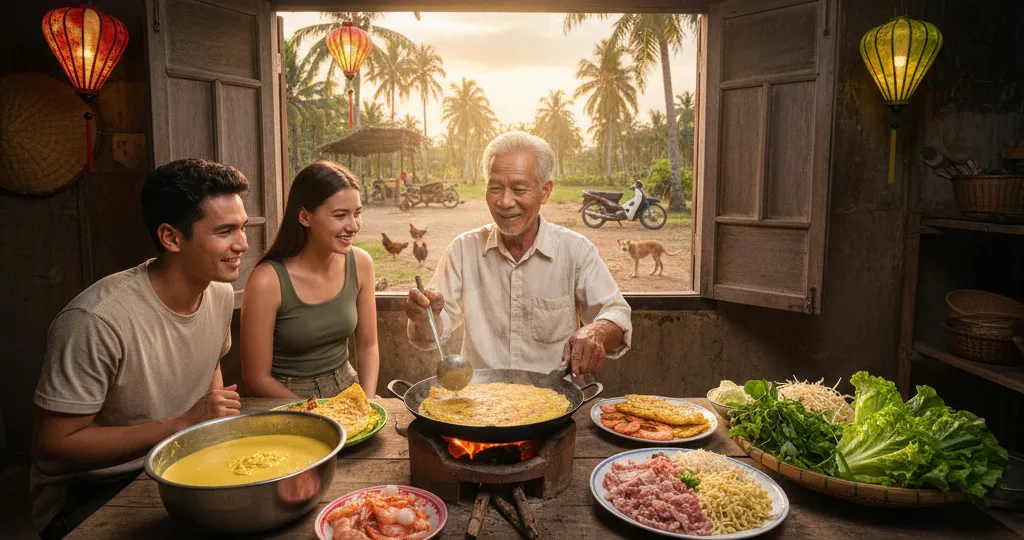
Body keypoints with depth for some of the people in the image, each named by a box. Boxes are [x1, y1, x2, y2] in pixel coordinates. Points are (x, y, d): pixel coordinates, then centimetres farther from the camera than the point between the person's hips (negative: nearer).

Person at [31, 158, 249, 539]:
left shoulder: (220, 293, -4)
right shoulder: (97, 320, -27)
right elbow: (51, 452, -21)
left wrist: (217, 414, -5)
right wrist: (182, 423, -26)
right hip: (88, 495, -6)